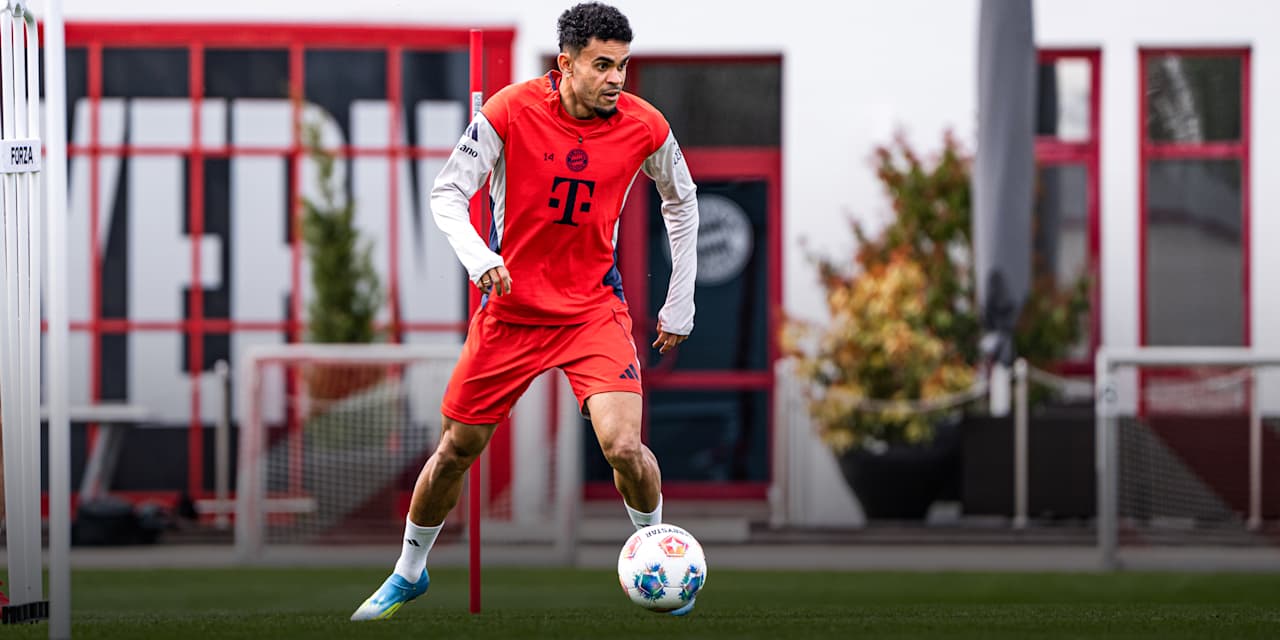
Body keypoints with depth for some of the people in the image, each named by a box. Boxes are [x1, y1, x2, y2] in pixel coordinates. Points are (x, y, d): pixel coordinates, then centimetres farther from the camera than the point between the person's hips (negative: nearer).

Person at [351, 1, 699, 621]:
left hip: (595, 308, 0)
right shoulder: (511, 111, -16)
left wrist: (679, 305, 9)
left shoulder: (644, 127, -10)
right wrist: (477, 257, -31)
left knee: (623, 445, -19)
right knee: (456, 450, 9)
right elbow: (447, 194, -11)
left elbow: (681, 201, 9)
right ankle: (409, 572, 32)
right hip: (510, 307, 0)